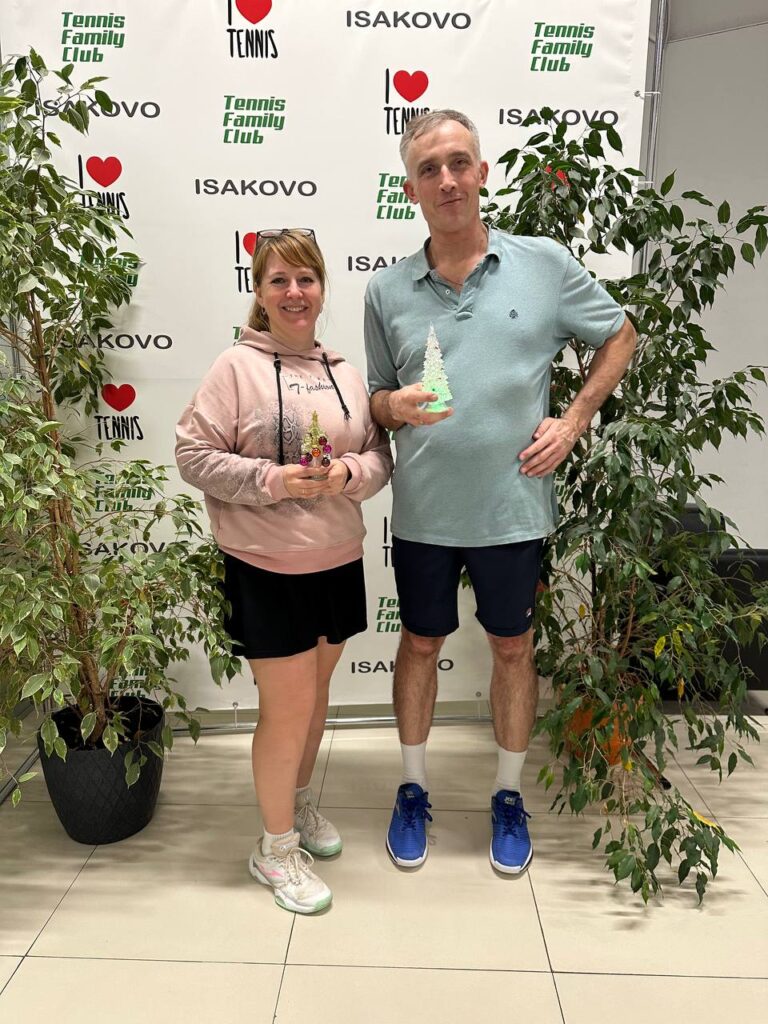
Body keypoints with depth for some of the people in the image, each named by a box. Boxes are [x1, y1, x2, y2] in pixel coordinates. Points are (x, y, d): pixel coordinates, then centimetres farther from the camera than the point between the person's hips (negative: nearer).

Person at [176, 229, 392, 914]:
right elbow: (194, 454, -10)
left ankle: (298, 800, 45)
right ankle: (277, 848, 25)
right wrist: (273, 480, -21)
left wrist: (347, 473, -15)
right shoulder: (237, 366, -8)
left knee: (315, 692, 19)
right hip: (266, 569, -5)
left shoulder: (346, 372, 6)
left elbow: (379, 455, 7)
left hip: (339, 561, 5)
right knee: (287, 708, 3)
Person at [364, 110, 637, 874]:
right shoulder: (387, 291, 1)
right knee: (420, 644, 15)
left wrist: (572, 422, -3)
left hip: (512, 506, -1)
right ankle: (413, 788, 37)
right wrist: (395, 407, -15)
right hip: (423, 511, 1)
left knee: (513, 647, 14)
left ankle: (508, 796, 36)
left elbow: (618, 337, 8)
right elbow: (375, 398, 8)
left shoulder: (545, 264, -3)